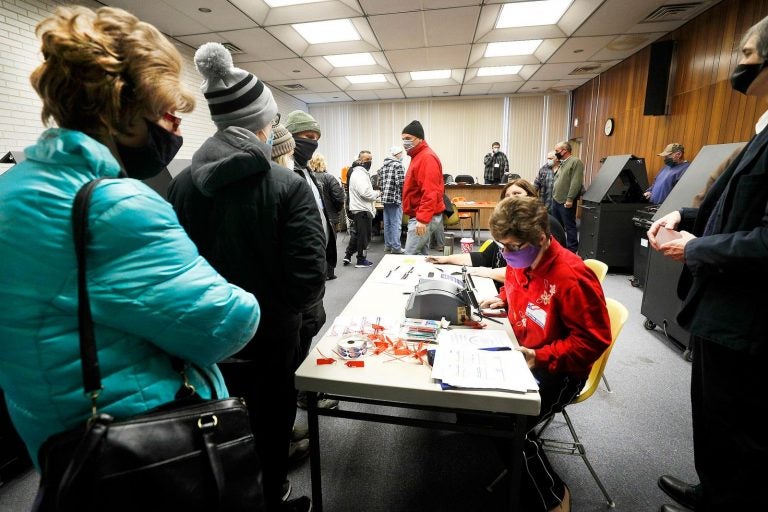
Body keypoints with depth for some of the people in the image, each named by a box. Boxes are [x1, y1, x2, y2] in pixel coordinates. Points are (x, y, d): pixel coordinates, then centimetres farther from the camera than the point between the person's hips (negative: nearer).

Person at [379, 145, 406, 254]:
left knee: (387, 223, 12)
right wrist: (403, 196, -4)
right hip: (395, 198, -8)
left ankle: (388, 245, 19)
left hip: (385, 198, 8)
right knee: (396, 224, -2)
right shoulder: (398, 165, -10)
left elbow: (380, 182, 15)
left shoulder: (383, 166, 14)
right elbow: (401, 183, -17)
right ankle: (395, 247, 1)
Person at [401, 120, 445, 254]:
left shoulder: (427, 158, -16)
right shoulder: (418, 156, 17)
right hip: (421, 216, 10)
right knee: (420, 254, 14)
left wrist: (422, 219, -28)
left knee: (411, 255, -10)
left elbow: (430, 192, -25)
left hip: (424, 218, -10)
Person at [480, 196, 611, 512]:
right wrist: (504, 299, 1)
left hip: (558, 370, -8)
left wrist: (542, 358, -27)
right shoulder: (520, 262, -2)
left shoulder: (571, 276, -26)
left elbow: (594, 340, -20)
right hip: (522, 354, 8)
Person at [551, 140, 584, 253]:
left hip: (566, 202, -9)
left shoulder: (576, 162, -10)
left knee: (569, 226, -2)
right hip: (556, 200, 9)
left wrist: (570, 199, -22)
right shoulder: (561, 163, 17)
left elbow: (576, 183, -18)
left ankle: (572, 250, 5)